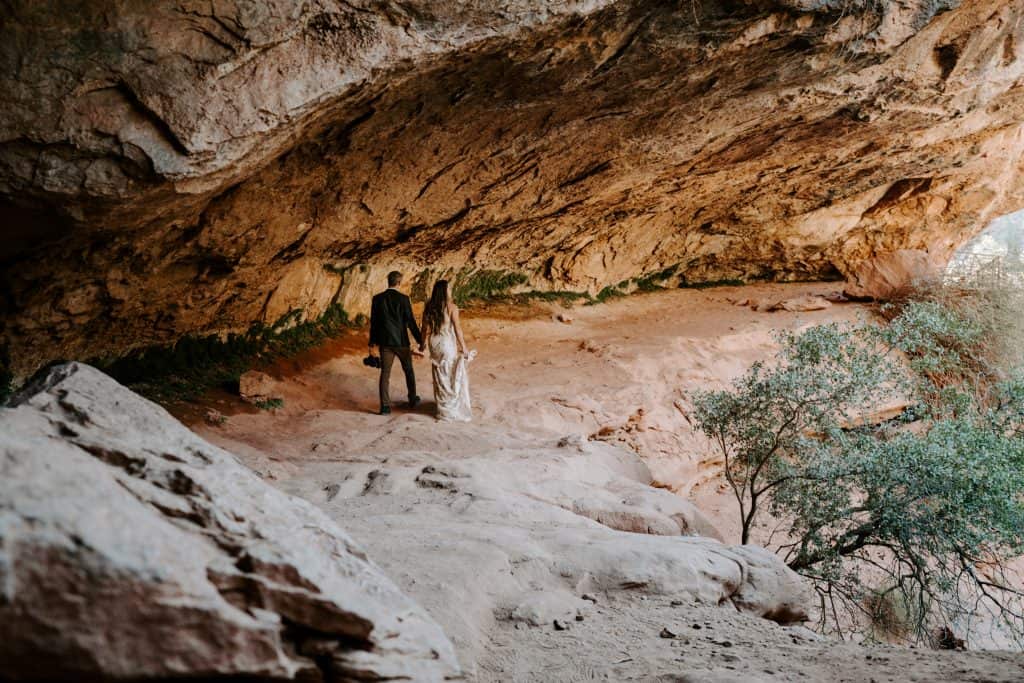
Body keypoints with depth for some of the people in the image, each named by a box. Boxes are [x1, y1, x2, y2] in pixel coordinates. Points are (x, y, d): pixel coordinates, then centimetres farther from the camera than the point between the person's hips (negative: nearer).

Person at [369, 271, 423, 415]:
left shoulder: (377, 299, -2)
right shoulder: (403, 299, -11)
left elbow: (373, 322, 2)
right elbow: (410, 321, -10)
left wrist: (372, 343, 10)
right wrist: (420, 340, -1)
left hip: (385, 342, 2)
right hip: (401, 341, -2)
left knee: (385, 373, 4)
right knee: (408, 371, 17)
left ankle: (385, 406, -2)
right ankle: (412, 400, 29)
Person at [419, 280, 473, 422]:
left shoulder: (429, 307, -1)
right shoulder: (451, 307, -14)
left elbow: (426, 328, 3)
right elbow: (457, 328, -13)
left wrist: (423, 343, 17)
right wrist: (464, 347, -7)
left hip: (435, 343, 5)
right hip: (448, 342, -5)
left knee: (440, 375, 17)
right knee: (453, 375, 8)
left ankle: (441, 404, 26)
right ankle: (452, 408, 13)